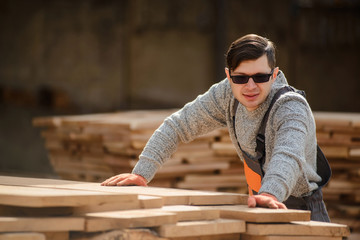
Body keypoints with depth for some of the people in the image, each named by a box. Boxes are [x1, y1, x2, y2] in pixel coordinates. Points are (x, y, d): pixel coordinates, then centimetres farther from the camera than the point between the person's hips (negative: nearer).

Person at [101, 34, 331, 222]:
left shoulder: (292, 108, -24)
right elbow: (177, 126, -1)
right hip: (259, 207, 5)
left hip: (299, 209, -5)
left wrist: (270, 193, -65)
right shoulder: (227, 95, -7)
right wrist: (141, 173, -13)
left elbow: (287, 156, -44)